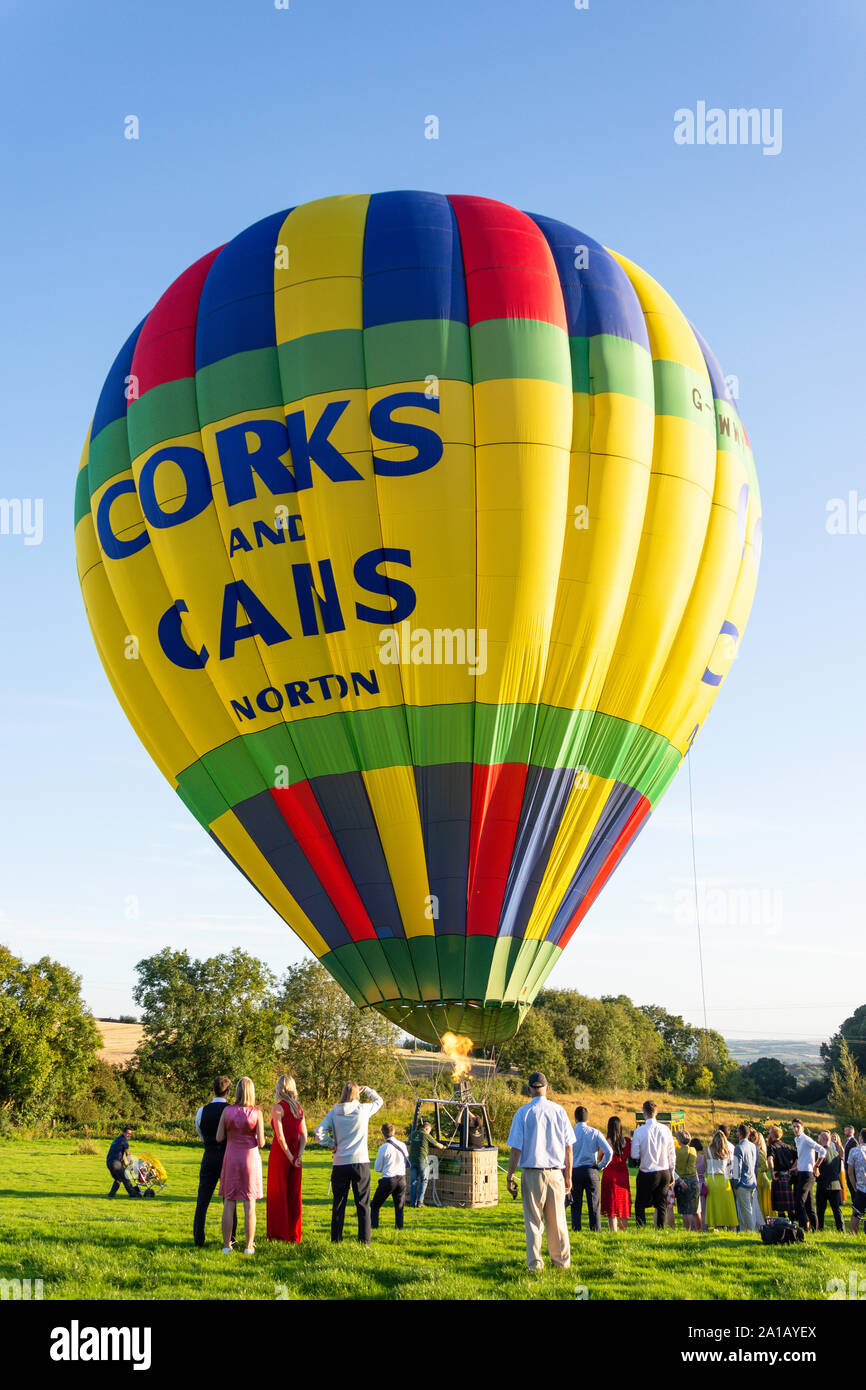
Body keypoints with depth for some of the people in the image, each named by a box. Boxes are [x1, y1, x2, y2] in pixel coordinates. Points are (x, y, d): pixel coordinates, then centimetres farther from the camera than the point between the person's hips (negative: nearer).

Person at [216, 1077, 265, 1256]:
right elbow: (261, 1143, -10)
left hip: (231, 1158, 1)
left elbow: (219, 1138, -3)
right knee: (249, 1205, 5)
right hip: (250, 1158, -1)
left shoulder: (227, 1111, -4)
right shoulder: (256, 1113, -8)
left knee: (229, 1203, 8)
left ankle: (227, 1245, 9)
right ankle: (248, 1246, 7)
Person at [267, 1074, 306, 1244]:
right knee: (294, 1195, 10)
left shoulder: (278, 1107, -10)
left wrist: (290, 1157, -12)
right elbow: (304, 1135, 3)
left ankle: (278, 1234, 6)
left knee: (278, 1193, 4)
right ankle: (294, 1236, 13)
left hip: (280, 1153, -6)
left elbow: (280, 1135, -17)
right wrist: (299, 1156, -4)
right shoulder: (299, 1108, 8)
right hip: (295, 1155, 6)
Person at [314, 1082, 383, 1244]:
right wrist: (367, 1090, 28)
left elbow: (319, 1132, -7)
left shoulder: (334, 1112, 0)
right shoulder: (363, 1109, -3)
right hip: (360, 1162, -2)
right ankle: (364, 1240, 2)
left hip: (340, 1164, 2)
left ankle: (336, 1240, 12)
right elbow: (379, 1101, 16)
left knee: (338, 1204, 9)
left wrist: (332, 1144, 6)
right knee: (363, 1204, 4)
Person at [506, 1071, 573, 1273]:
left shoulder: (523, 1113, -5)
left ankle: (534, 1263, 3)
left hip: (531, 1173, -2)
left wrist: (509, 1177, -1)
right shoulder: (559, 1111, 2)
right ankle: (562, 1261, 20)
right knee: (557, 1220, 12)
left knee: (533, 1220, 5)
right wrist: (568, 1176, 13)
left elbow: (515, 1149, -7)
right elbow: (568, 1148, 5)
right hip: (556, 1173, 2)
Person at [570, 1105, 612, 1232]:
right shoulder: (595, 1133, -1)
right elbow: (609, 1152, -8)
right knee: (594, 1205, 4)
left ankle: (576, 1229, 6)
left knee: (576, 1205, 8)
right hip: (591, 1172, 0)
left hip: (575, 1171, 0)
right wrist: (601, 1166, 5)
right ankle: (596, 1230, 3)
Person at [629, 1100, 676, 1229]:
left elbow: (635, 1155, -9)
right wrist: (671, 1173, 14)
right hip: (664, 1173, 3)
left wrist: (637, 1163, 13)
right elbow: (672, 1154, 4)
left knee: (640, 1205, 9)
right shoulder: (665, 1129, -2)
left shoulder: (639, 1131, -11)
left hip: (647, 1174, -3)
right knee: (661, 1206, 12)